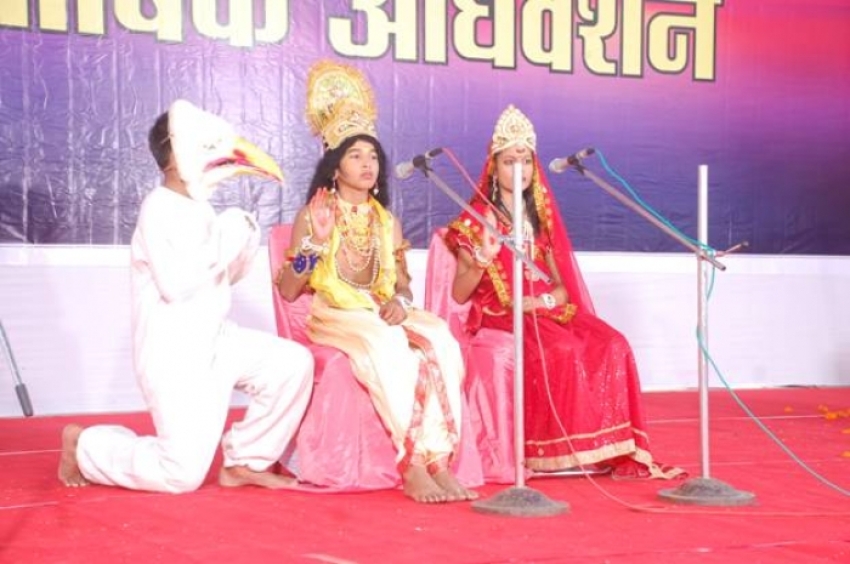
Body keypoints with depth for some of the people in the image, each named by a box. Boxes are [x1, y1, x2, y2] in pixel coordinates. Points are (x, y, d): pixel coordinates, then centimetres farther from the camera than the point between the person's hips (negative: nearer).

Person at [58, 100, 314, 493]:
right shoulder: (161, 208, -18)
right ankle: (83, 446, 15)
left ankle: (244, 463, 8)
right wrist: (226, 239, -20)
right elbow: (177, 283, -29)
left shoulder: (198, 208, 10)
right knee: (183, 474, -8)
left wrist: (245, 240, 1)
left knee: (292, 363, -6)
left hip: (215, 340, 9)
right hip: (174, 353, -8)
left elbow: (225, 277, 19)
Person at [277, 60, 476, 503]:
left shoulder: (387, 222, 18)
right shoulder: (314, 215, 5)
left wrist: (399, 302, -7)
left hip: (382, 314, 4)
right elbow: (287, 291, 0)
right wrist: (316, 243, -14)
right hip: (334, 315, -4)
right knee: (391, 347, -37)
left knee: (438, 342, -29)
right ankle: (412, 465, -36)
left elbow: (402, 284, 18)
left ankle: (438, 459, -34)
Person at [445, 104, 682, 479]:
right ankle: (555, 451, -25)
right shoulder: (477, 220, 3)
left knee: (610, 345, -22)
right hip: (498, 315, -5)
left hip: (545, 312, 5)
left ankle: (611, 448, -22)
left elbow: (563, 288, 14)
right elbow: (459, 295, -3)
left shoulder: (540, 219, 18)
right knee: (560, 350, -34)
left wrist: (542, 300, -8)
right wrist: (481, 262, -22)